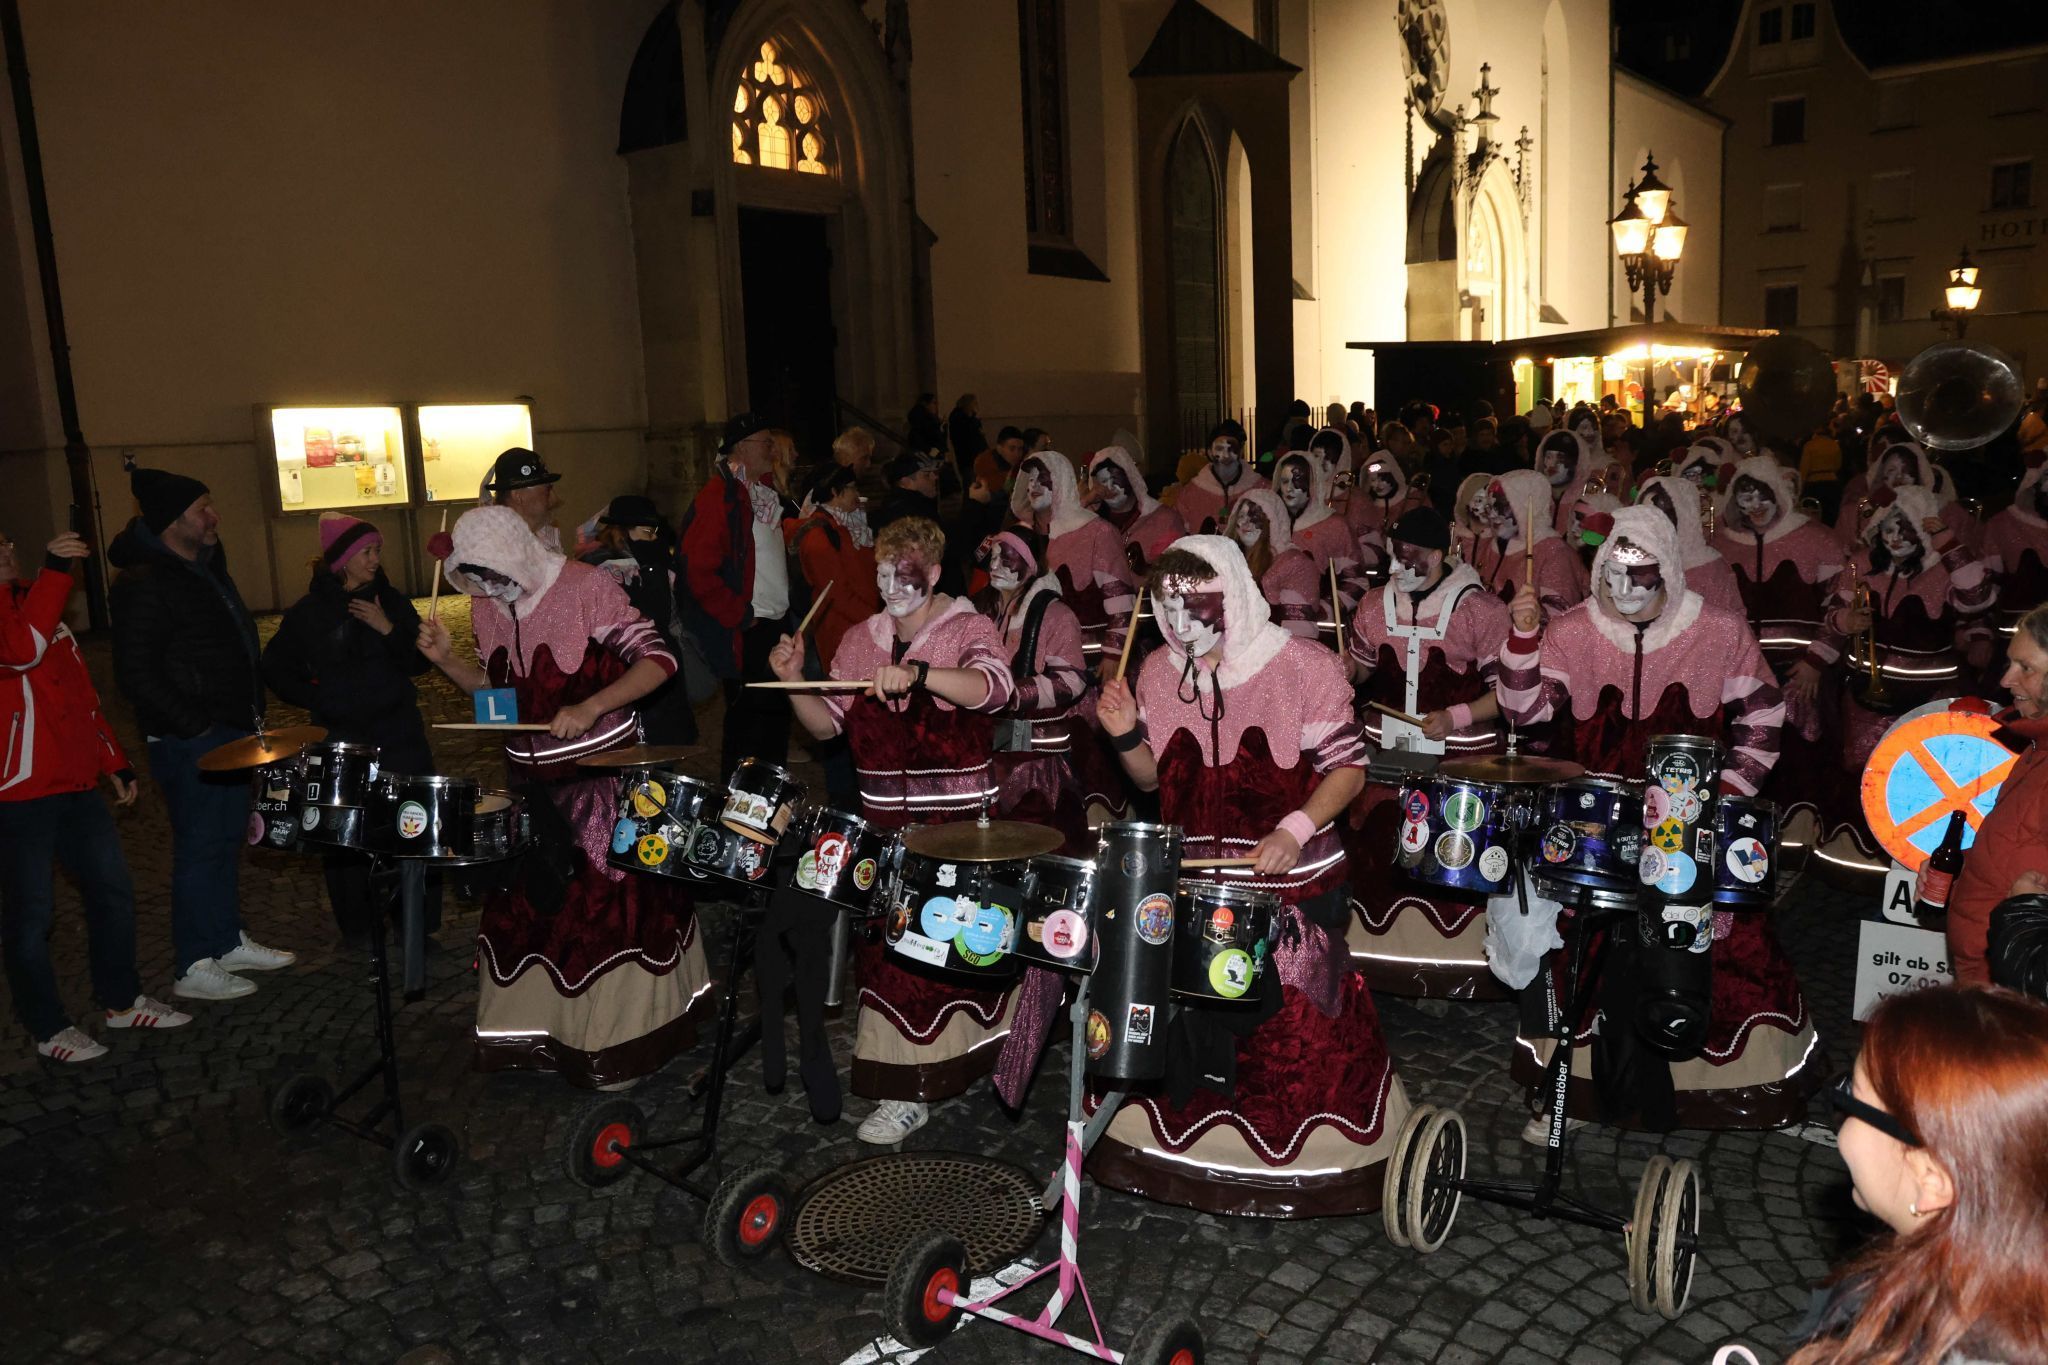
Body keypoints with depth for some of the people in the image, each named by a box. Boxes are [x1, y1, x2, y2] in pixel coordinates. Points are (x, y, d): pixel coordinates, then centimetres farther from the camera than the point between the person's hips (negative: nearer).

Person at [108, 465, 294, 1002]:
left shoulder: (207, 567, 12)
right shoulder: (143, 585, -16)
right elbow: (136, 674, -19)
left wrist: (251, 712, 15)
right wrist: (197, 727, -18)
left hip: (230, 733, 9)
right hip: (189, 743, -9)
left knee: (229, 838, 16)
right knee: (200, 847, -2)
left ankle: (229, 941, 29)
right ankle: (194, 968, 8)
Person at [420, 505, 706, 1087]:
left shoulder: (587, 587, -16)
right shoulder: (485, 608, 4)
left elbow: (658, 660, -20)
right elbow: (497, 690, 15)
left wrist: (591, 707, -32)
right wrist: (447, 660, -3)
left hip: (603, 774, -6)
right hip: (532, 781, 6)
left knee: (612, 903, 1)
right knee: (527, 902, 13)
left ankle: (621, 1039, 16)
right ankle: (537, 1026, 30)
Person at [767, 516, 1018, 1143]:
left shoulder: (968, 629, -6)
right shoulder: (861, 640, 11)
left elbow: (993, 688, -27)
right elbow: (826, 722, 13)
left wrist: (916, 673, -41)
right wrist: (794, 680, -6)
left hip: (958, 823, -4)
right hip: (884, 824, 5)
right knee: (888, 946, 6)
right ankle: (905, 1093, 20)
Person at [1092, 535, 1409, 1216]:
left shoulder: (1303, 667, -11)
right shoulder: (1160, 672, 4)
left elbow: (1348, 766, -9)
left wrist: (1295, 830, -23)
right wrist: (1128, 736, -9)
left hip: (1291, 883, -4)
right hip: (1191, 879, 4)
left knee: (1295, 1026, 1)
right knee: (1182, 1018, 9)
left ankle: (1304, 1152, 22)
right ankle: (1181, 1131, 32)